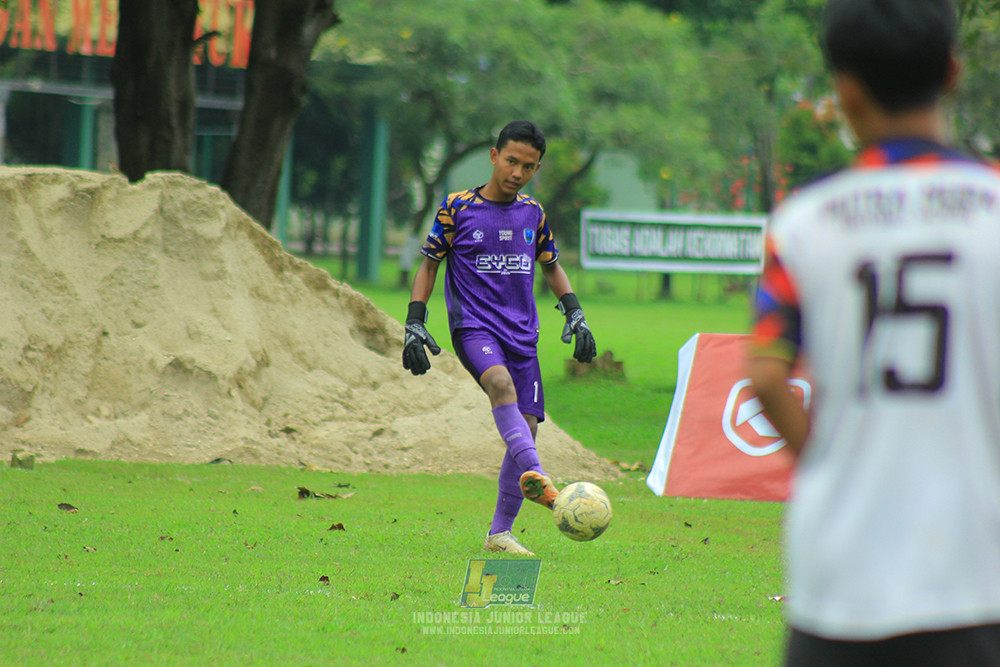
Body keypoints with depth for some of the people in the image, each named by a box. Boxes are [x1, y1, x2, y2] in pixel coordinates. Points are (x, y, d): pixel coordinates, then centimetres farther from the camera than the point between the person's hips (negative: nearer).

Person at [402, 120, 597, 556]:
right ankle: (536, 477, -52)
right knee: (501, 383, -35)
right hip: (473, 326, -5)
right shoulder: (458, 208, 1)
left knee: (525, 431, -3)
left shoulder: (533, 214, 12)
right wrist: (414, 324, 1)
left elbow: (552, 267, 25)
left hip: (522, 335, 5)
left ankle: (500, 533, 9)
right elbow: (429, 263, 8)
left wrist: (575, 315, 14)